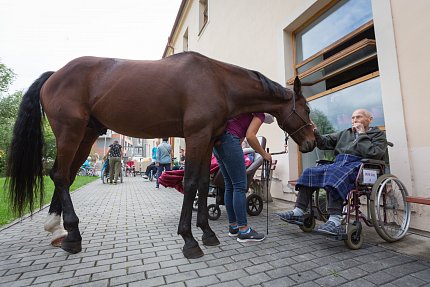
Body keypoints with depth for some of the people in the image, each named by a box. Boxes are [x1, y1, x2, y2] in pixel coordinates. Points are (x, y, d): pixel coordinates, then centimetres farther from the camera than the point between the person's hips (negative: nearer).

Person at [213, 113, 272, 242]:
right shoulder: (260, 113, 4)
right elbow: (250, 136, -12)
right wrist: (264, 154, 1)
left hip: (217, 141, 9)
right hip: (228, 140, -9)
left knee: (229, 186, 11)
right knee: (240, 186, -5)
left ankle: (233, 227, 19)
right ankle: (244, 231, 1)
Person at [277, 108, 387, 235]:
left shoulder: (378, 135, 14)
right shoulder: (345, 133, 28)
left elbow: (373, 154, -6)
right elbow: (324, 143, 18)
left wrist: (362, 134, -1)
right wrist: (314, 133, 1)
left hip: (358, 165, -5)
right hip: (337, 163, 6)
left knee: (334, 173, -37)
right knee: (309, 172, -17)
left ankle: (335, 222, -43)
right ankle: (298, 212, -19)